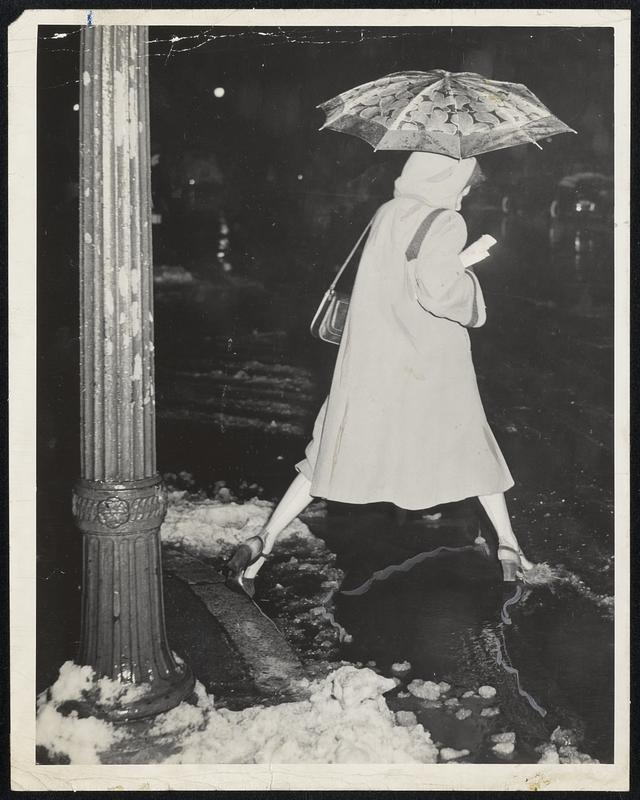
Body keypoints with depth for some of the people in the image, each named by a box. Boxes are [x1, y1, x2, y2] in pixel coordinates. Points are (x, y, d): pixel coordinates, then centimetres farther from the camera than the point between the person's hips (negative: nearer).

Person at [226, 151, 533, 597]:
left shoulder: (387, 213, 8)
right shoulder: (446, 224, -11)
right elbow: (437, 292, -25)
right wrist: (466, 275, -4)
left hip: (368, 363, 5)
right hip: (428, 370, -4)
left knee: (331, 458, 9)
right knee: (474, 450, 17)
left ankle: (262, 545, 3)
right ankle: (509, 547, 27)